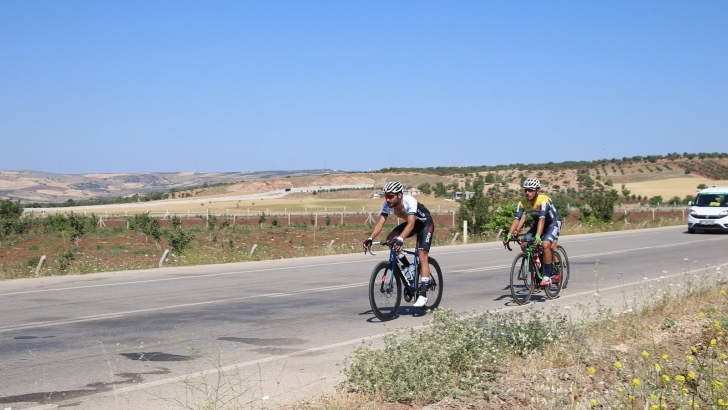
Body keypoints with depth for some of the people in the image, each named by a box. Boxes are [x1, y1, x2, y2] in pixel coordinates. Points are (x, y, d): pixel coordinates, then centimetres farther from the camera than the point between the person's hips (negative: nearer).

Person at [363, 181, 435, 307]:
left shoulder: (410, 201, -38)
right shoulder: (387, 205, -22)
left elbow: (411, 224, -48)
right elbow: (380, 222, -27)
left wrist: (400, 239, -63)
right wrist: (370, 238, -42)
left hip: (425, 224, -6)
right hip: (410, 222, 6)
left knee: (422, 255, -19)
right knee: (390, 239, -17)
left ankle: (423, 294, -20)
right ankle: (408, 268, 2)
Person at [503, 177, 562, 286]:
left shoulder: (543, 201, -34)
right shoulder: (523, 203, -19)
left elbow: (542, 220, -44)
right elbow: (517, 219, -23)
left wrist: (537, 236, -55)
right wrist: (509, 235, -35)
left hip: (553, 223, -6)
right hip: (537, 223, 6)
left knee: (545, 245, -29)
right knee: (524, 245, -11)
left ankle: (547, 277, -20)